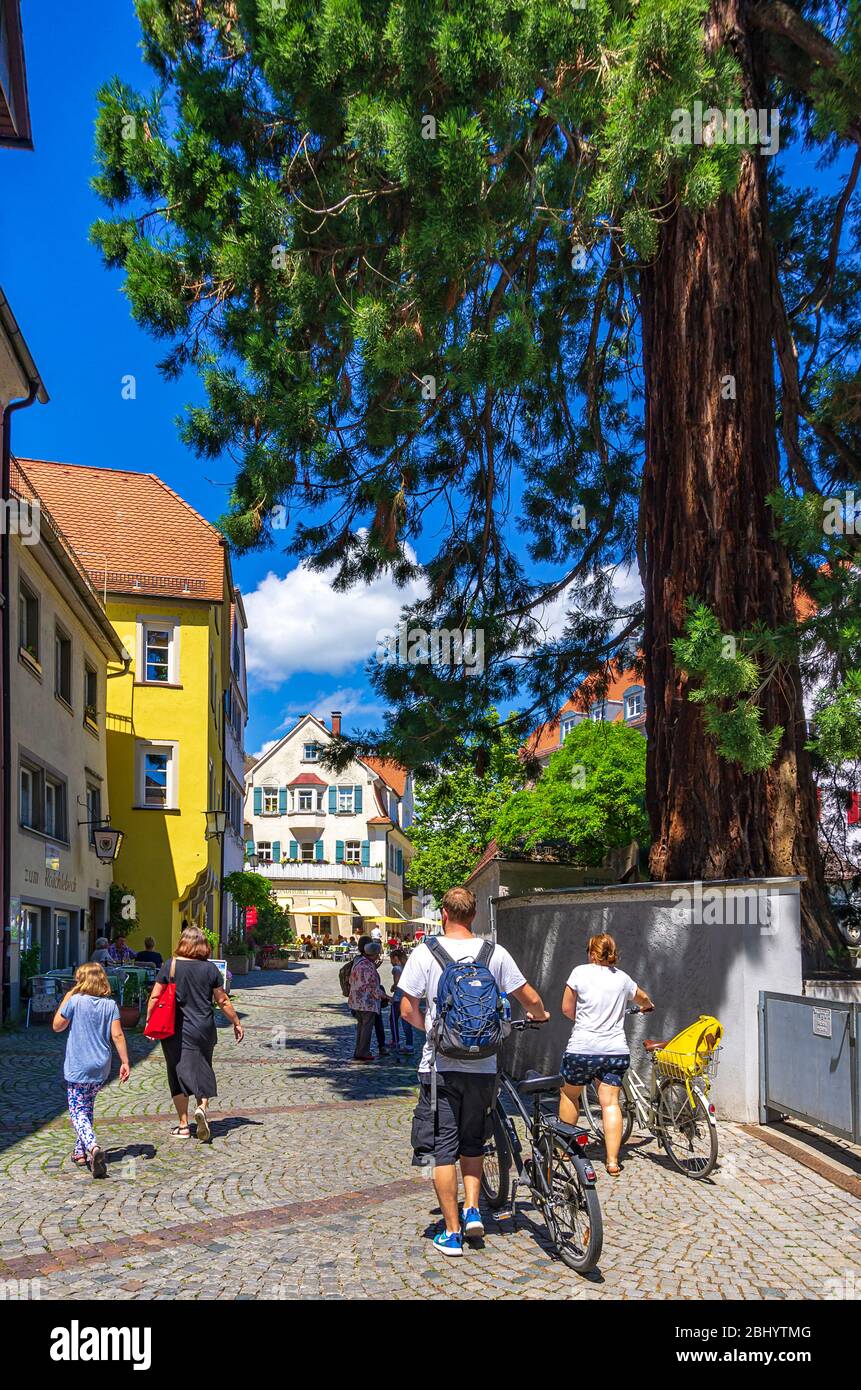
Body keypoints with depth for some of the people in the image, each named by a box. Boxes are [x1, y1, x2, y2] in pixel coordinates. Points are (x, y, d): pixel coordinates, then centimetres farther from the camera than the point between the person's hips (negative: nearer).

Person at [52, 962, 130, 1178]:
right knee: (87, 1109, 22)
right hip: (101, 1068, 5)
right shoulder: (110, 1004, -1)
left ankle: (93, 1147, -27)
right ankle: (80, 1151, 27)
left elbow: (57, 1026, 1)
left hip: (77, 1067, -4)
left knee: (78, 1112, -4)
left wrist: (66, 998, 7)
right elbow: (117, 1035, -5)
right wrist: (125, 1062, -1)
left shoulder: (75, 1001, -10)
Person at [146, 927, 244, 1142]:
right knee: (202, 1072, 15)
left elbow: (154, 997, -3)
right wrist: (236, 1023, 15)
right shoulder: (210, 968, -2)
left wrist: (149, 1021, 11)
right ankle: (202, 1107, -8)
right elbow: (223, 1001, 3)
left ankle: (183, 1125, 11)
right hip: (204, 1029, 1)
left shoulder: (170, 966, -5)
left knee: (179, 1074, 8)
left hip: (176, 1030, -1)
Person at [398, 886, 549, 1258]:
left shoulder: (425, 952, -7)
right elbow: (531, 999, 6)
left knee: (442, 1149, 6)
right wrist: (540, 1016, 29)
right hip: (482, 1066, 2)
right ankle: (472, 1210, 16)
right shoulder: (495, 953, -2)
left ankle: (452, 1232, 10)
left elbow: (408, 1010, -5)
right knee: (471, 1143, 23)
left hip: (440, 1066, -2)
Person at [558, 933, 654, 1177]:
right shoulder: (622, 978, 10)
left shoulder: (580, 972, -3)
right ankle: (612, 1161, 0)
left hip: (582, 1048, -3)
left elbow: (567, 1008, 1)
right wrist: (647, 1006, 53)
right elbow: (643, 998, 29)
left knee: (570, 1095, 16)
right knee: (610, 1102, 4)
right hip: (616, 1050, 3)